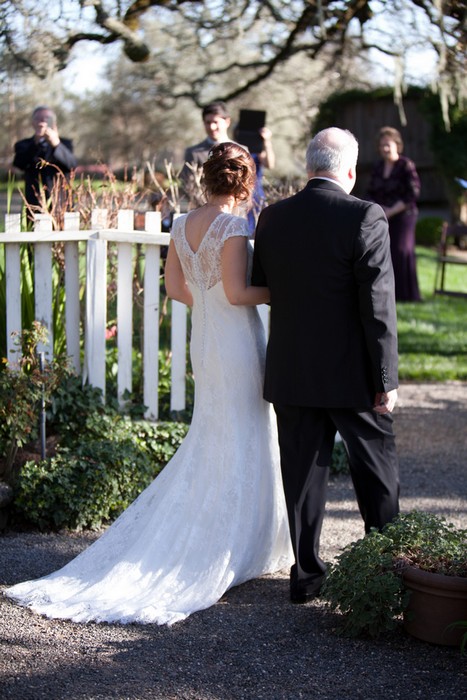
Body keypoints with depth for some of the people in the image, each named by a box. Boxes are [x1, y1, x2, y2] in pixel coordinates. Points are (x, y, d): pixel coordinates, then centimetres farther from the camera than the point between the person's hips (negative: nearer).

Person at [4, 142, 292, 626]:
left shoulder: (182, 225, 5)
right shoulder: (233, 227, -17)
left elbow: (175, 287, 10)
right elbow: (237, 293, -20)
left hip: (203, 338, 7)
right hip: (237, 341, -7)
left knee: (209, 439, 19)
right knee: (240, 444, 2)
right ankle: (239, 549, 9)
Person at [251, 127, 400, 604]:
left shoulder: (272, 218, 1)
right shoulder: (365, 218, -13)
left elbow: (259, 293, 8)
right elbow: (378, 305, -15)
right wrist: (386, 379, -10)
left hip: (291, 372, 4)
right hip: (352, 375, -4)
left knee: (302, 473, 11)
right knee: (377, 474, 12)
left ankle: (306, 574, 17)